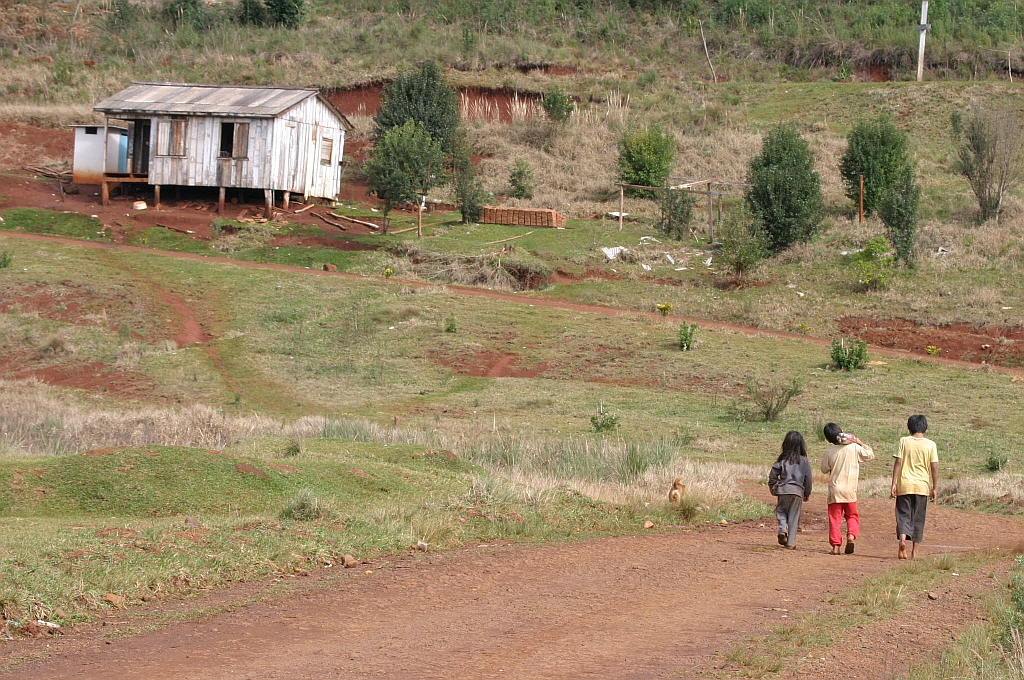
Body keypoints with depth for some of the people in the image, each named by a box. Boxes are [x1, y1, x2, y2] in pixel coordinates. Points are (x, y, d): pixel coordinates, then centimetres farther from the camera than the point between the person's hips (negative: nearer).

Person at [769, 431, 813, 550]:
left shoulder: (782, 459, 0)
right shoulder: (804, 461, 2)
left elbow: (773, 475, -1)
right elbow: (808, 478, 3)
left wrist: (773, 489, 14)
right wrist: (807, 493, 15)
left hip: (784, 490, -1)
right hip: (798, 491, 1)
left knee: (780, 510, 18)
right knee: (794, 517, 7)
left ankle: (783, 528, -11)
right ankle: (791, 542, 7)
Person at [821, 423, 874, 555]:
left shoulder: (829, 452, -4)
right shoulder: (854, 448, -6)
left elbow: (824, 469, 7)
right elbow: (870, 455, 6)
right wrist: (861, 443, 12)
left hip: (834, 490, 0)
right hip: (850, 490, 0)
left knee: (835, 518, 5)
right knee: (852, 516, 15)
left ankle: (835, 545, -1)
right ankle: (851, 535, -11)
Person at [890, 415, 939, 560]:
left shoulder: (904, 441, 0)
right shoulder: (930, 444, 1)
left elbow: (898, 463, -5)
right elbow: (934, 467, -2)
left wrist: (894, 483, -3)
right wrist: (935, 488, 5)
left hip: (905, 485, -1)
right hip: (922, 486, 1)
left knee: (903, 514, 3)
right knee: (918, 518, 10)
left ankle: (902, 537, -25)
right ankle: (914, 550, 9)